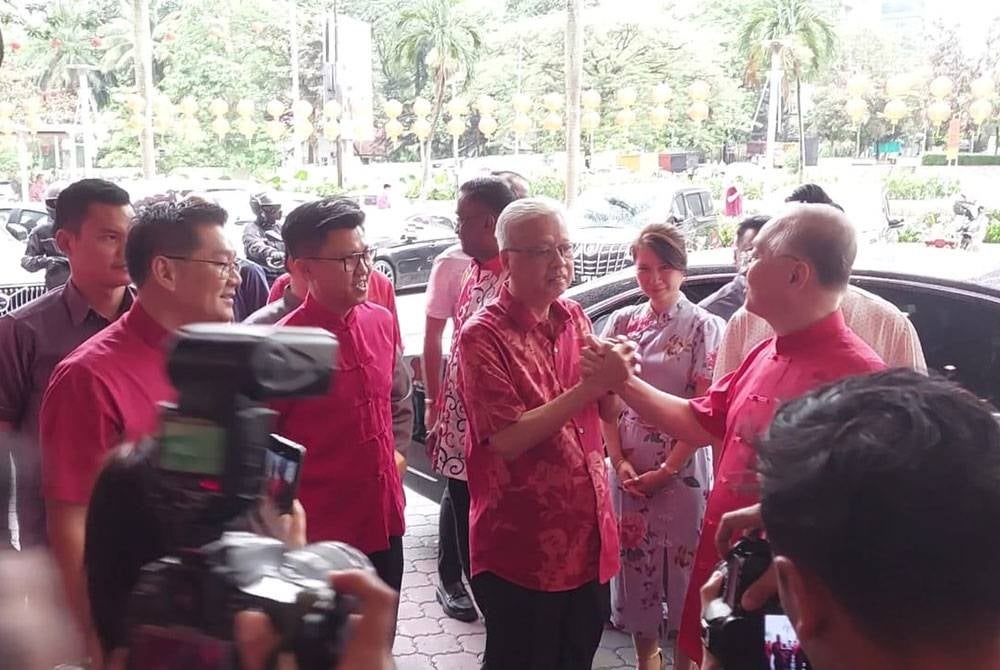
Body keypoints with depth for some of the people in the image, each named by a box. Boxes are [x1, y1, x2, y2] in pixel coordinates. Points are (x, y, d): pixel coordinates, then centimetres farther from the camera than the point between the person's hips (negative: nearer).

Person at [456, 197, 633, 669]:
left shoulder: (575, 319, 5)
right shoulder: (483, 336, -15)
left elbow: (607, 411, 7)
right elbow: (507, 440, -23)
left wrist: (615, 375, -14)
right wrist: (591, 384, -27)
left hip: (588, 536, 6)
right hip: (520, 549, -6)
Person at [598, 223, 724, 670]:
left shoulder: (704, 327, -5)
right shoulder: (622, 323, 6)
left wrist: (666, 470, -12)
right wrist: (619, 460, -7)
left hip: (681, 469, -3)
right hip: (628, 468, 3)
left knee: (683, 563, 3)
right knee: (634, 562, 11)